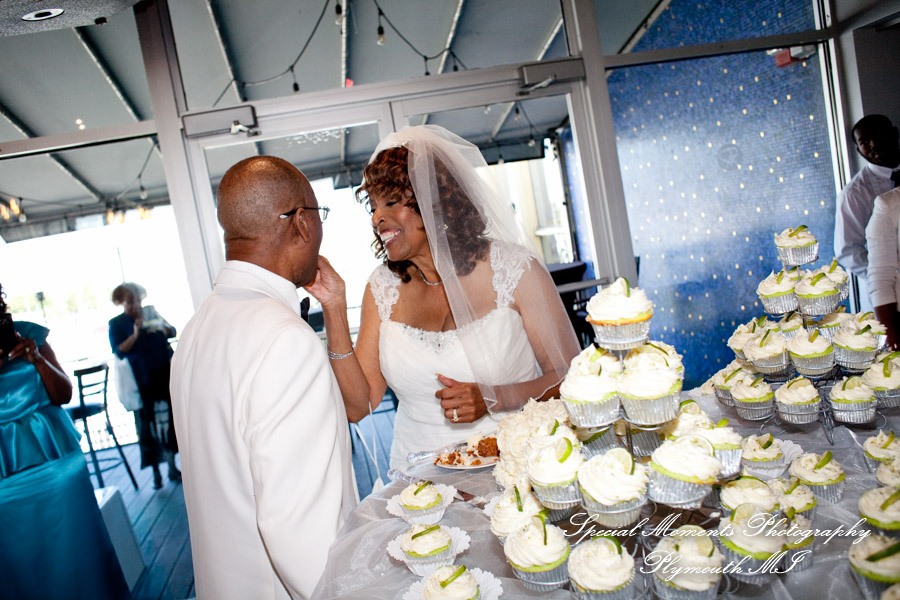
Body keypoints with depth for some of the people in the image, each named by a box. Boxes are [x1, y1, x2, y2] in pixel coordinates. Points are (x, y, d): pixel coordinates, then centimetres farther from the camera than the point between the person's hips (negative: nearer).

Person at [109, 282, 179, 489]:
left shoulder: (151, 312, 10)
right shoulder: (116, 324, 1)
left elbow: (172, 332, 13)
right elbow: (119, 351, -9)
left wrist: (162, 328, -9)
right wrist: (135, 335, -24)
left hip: (165, 373, 3)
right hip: (143, 381, -3)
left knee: (169, 418, 6)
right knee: (149, 424, -1)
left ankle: (172, 467, 18)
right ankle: (156, 472, 10)